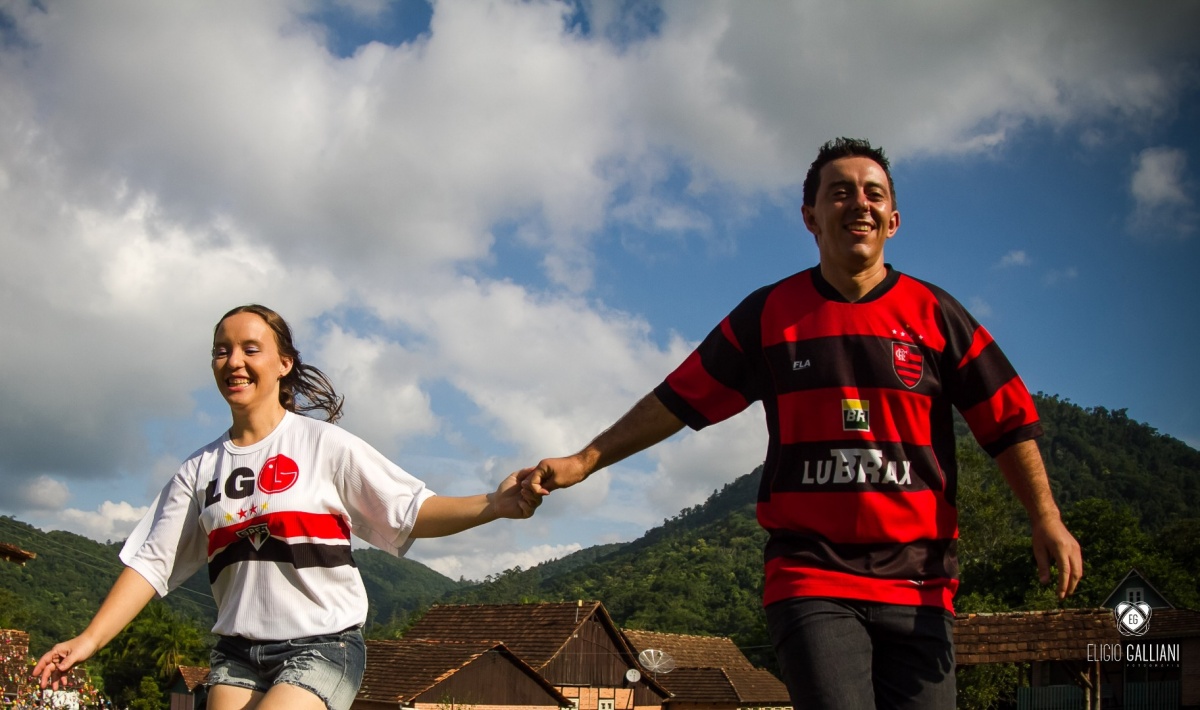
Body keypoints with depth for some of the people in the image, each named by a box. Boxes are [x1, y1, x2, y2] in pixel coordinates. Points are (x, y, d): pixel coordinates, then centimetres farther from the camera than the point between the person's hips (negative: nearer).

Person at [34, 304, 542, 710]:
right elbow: (153, 562, 9)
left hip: (322, 646, -5)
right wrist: (91, 638, -1)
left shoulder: (325, 445, -4)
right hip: (236, 654, 5)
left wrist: (494, 505, -24)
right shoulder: (200, 469, 9)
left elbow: (410, 512, -8)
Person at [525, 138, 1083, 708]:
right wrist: (583, 461, 7)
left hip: (917, 582, 1)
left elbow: (1007, 421, 7)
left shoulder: (934, 314, 8)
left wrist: (1046, 519, -5)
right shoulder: (768, 313, 9)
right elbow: (678, 400, 11)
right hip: (811, 578, -1)